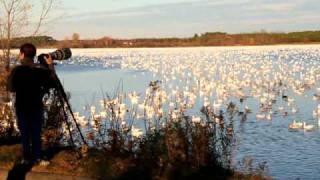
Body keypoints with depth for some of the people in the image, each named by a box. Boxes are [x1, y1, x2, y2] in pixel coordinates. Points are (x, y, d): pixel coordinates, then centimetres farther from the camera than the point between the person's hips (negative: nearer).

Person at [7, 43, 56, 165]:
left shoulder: (16, 70, -13)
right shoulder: (41, 69, -6)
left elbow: (11, 88, -11)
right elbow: (51, 82, 2)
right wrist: (50, 65, 8)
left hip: (21, 106, -1)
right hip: (37, 106, 2)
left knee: (24, 132, 8)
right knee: (36, 132, 9)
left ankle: (27, 158, 10)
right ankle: (36, 157, 11)